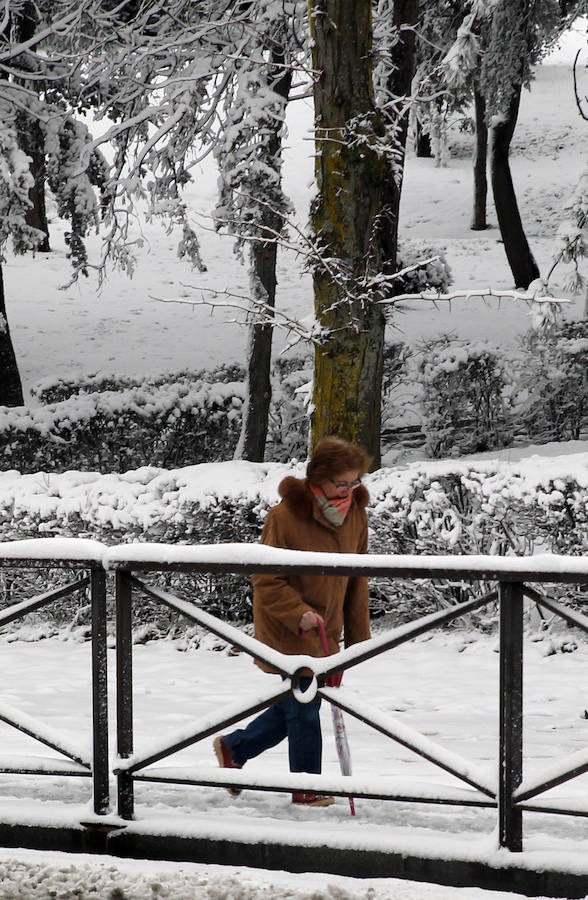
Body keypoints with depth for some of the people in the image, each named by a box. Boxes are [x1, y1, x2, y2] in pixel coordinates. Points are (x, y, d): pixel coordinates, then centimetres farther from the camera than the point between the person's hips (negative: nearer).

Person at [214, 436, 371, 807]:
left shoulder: (356, 514, 1)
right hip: (288, 632, -7)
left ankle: (234, 747, 33)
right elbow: (266, 581, -15)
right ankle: (306, 788, 15)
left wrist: (358, 632, 9)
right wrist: (298, 614, -27)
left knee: (294, 707, 13)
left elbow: (357, 579, 10)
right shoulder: (285, 517, -20)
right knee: (304, 709, -1)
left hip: (326, 630, 7)